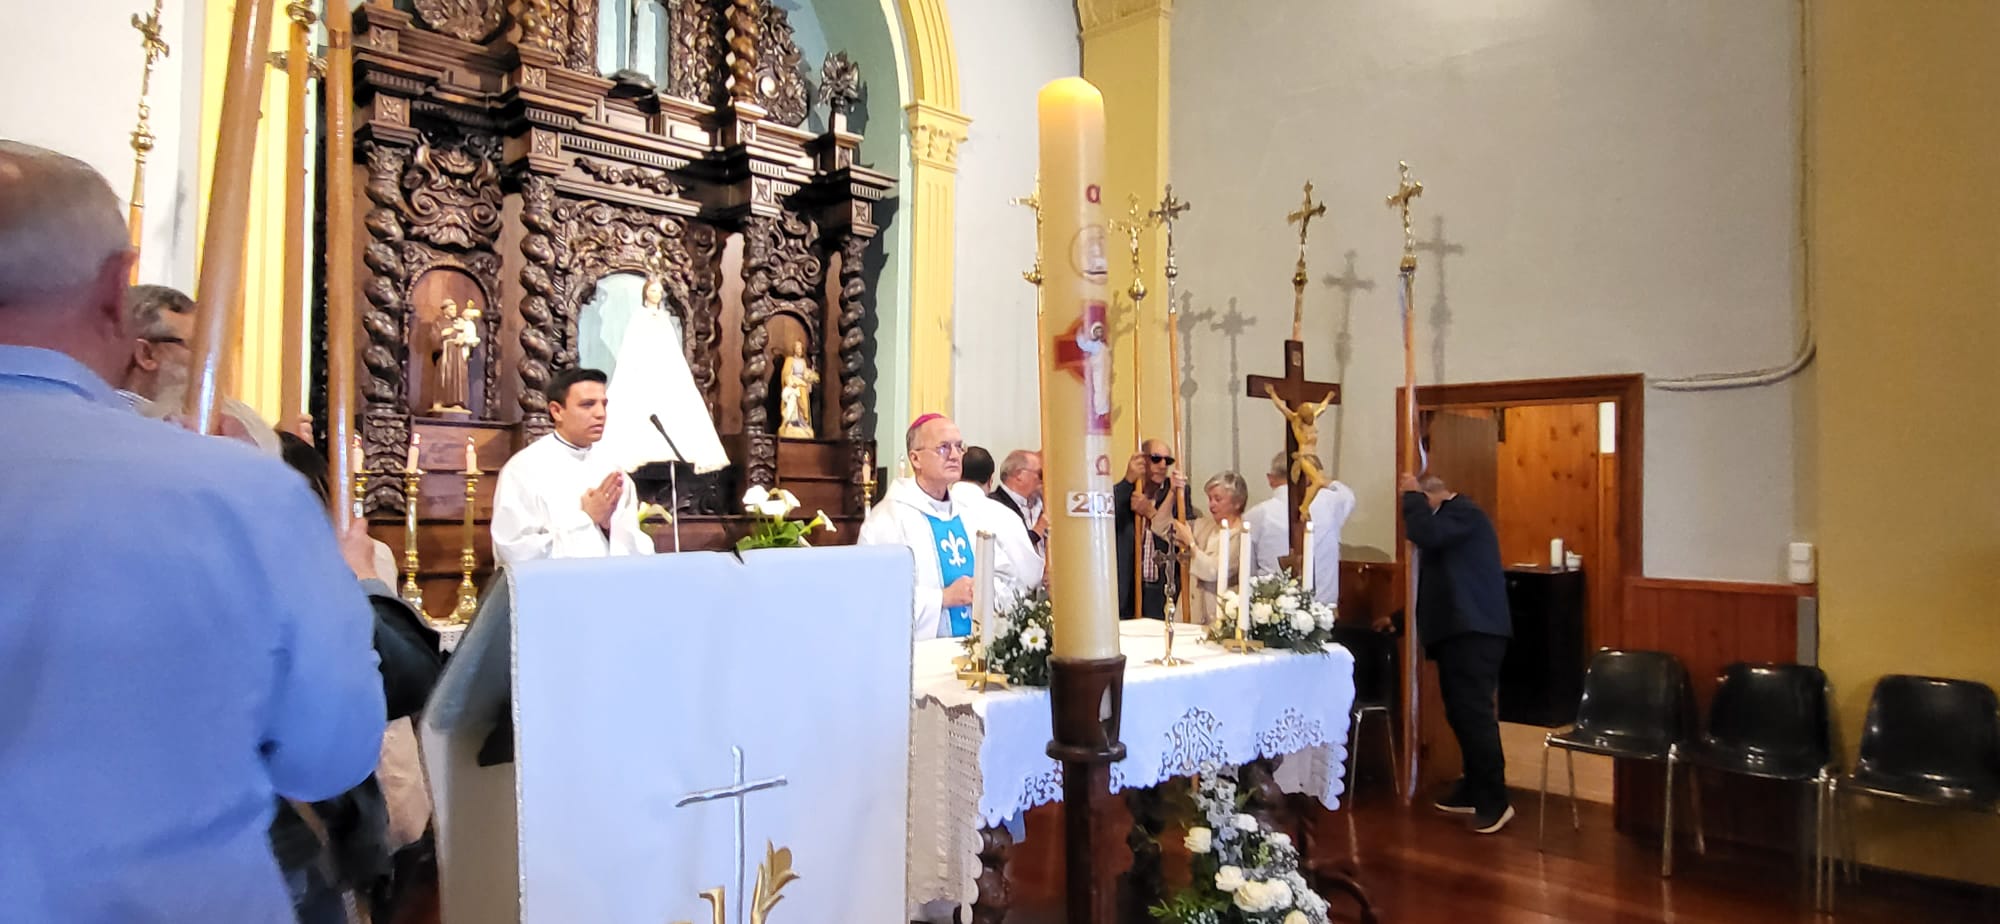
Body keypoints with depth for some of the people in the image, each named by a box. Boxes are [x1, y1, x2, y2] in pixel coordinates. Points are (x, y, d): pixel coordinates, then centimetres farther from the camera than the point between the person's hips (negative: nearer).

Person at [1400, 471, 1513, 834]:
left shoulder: (1464, 512, -7)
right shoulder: (1447, 520, 24)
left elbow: (1424, 534, -26)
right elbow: (1438, 583, 27)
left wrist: (1411, 495, -10)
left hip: (1474, 631, -10)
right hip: (1458, 631, 10)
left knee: (1474, 712, -12)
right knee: (1461, 713, 11)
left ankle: (1496, 801, -9)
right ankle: (1474, 790, 18)